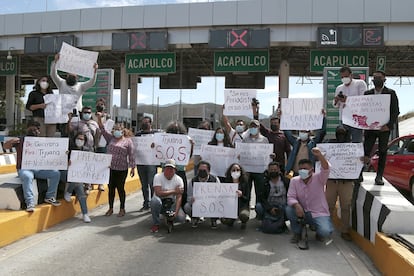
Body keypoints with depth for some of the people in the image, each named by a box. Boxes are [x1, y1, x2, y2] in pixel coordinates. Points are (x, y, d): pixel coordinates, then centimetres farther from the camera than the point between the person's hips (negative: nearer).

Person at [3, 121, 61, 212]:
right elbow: (5, 147, 2)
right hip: (24, 168, -4)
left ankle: (50, 197, -3)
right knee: (27, 176, -38)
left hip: (39, 168, 4)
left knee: (56, 173, -15)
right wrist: (12, 141, -20)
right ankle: (30, 202, -35)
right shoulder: (20, 140, 5)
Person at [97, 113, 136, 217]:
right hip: (110, 168, 4)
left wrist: (132, 168, -6)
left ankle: (122, 209, 18)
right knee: (111, 188, 10)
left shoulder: (128, 141, -1)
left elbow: (131, 156, -3)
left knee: (120, 188, 4)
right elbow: (102, 129, 5)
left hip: (122, 169, -4)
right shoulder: (111, 138, 11)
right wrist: (99, 118, -9)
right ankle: (110, 208, 23)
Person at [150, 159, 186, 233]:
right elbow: (158, 193, -24)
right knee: (155, 200, -37)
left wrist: (176, 212, -26)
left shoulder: (179, 179, -7)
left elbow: (179, 197, -13)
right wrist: (174, 191, -20)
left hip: (172, 203, 2)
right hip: (160, 202, -2)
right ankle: (156, 224, -12)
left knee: (181, 218, -22)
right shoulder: (158, 176, -12)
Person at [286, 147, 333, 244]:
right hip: (303, 212, 3)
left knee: (325, 232, -29)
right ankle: (297, 233, 1)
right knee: (289, 209, -26)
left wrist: (320, 156, -49)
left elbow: (325, 170, -30)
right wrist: (296, 205, -33)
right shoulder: (294, 180, -2)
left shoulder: (318, 179, -9)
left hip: (319, 214, -3)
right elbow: (290, 197, -9)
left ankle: (320, 233, 13)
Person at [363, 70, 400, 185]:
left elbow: (396, 111, -2)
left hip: (384, 128, -1)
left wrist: (389, 125, -15)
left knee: (382, 152, 5)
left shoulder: (391, 93, 2)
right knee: (365, 151, -5)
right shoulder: (367, 93, 9)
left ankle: (379, 177, 11)